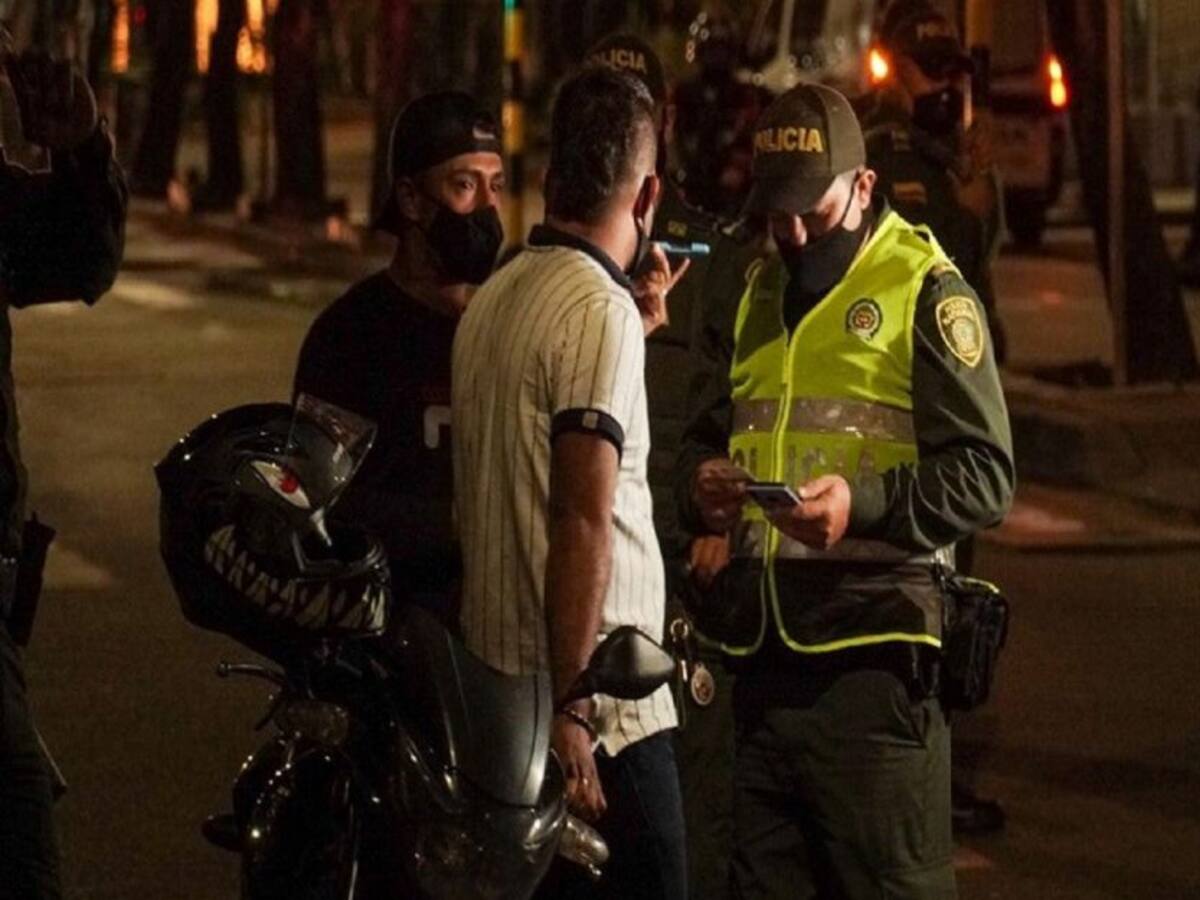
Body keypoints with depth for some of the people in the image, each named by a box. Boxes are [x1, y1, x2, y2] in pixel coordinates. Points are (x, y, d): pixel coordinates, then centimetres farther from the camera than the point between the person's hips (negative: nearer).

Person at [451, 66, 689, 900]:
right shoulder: (599, 309, -14)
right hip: (603, 713, -9)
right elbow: (583, 519, -20)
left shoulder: (497, 296, 12)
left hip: (502, 684, 9)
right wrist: (572, 711, -22)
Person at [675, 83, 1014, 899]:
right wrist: (701, 483, 5)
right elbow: (708, 431, 29)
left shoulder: (925, 292, -3)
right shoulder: (760, 294, 19)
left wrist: (866, 504, -24)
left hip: (870, 655, -7)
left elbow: (985, 475, -9)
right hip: (764, 652, 7)